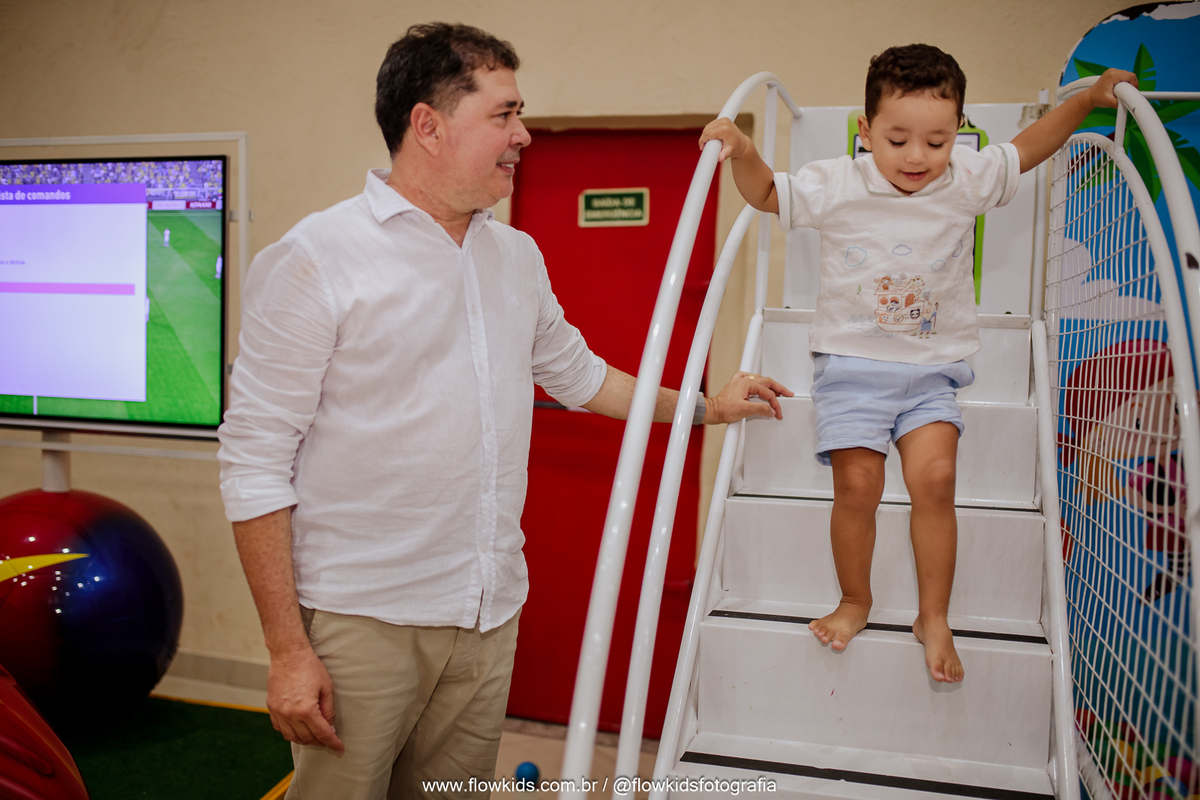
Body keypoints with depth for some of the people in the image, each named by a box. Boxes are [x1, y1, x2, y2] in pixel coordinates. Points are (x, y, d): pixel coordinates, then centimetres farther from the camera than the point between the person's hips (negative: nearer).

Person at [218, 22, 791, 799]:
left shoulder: (519, 257, 10)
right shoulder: (315, 259, -10)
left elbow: (577, 372, 27)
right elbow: (255, 463, -11)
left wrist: (704, 408, 31)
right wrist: (287, 650, -14)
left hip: (490, 616, 6)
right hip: (362, 619, -5)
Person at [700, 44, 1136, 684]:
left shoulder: (967, 180, -1)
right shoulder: (835, 186, -7)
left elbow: (1028, 148, 17)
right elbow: (767, 194, 5)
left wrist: (1088, 99, 14)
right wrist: (741, 151, -12)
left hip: (932, 372, 1)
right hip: (851, 366, -1)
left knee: (934, 479, -13)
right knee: (857, 484, -9)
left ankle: (934, 616, 5)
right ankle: (854, 601, 16)